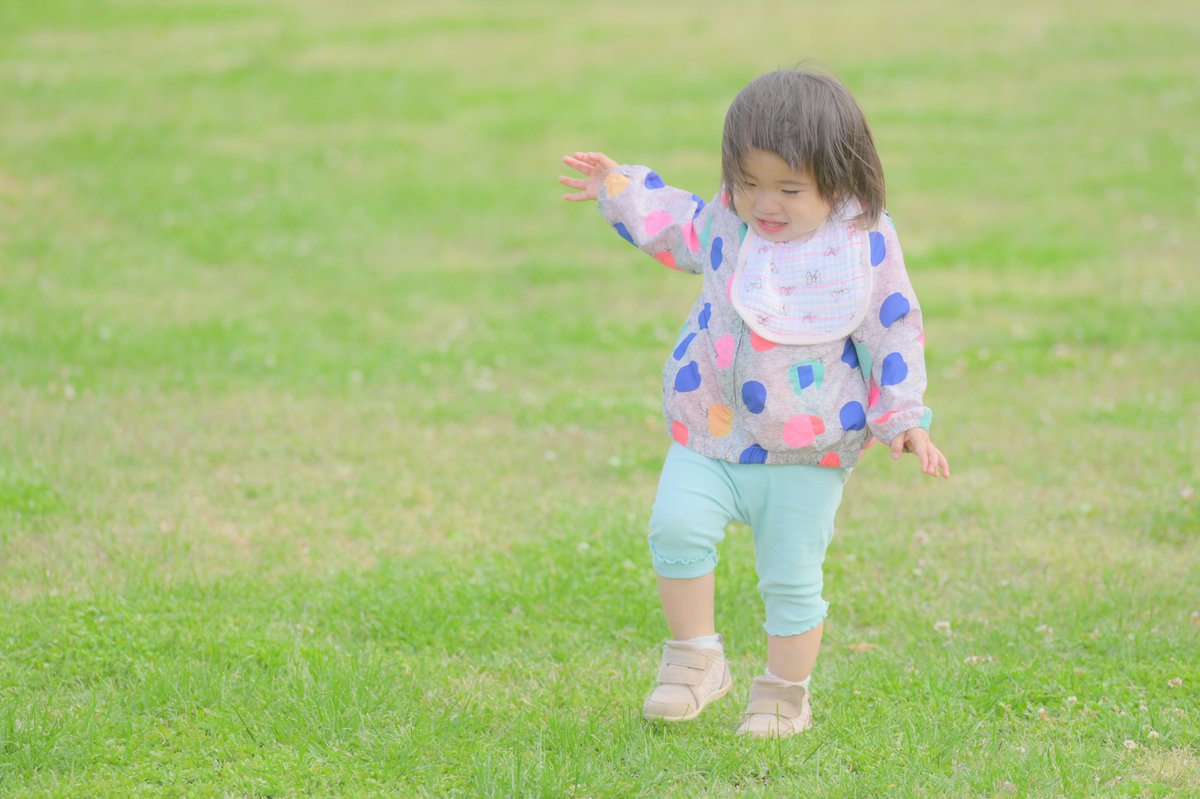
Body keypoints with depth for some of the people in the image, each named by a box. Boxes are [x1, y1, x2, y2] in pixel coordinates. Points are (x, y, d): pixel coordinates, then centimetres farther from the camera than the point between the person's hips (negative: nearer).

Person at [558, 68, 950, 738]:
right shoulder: (727, 224, 0)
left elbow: (896, 333, -3)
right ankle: (696, 659, -1)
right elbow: (681, 229, 23)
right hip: (710, 434, 3)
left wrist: (905, 420, -6)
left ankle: (785, 697, 24)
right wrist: (622, 190, 22)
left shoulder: (865, 248, -10)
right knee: (677, 527, -19)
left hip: (807, 454, -3)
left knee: (792, 580, 3)